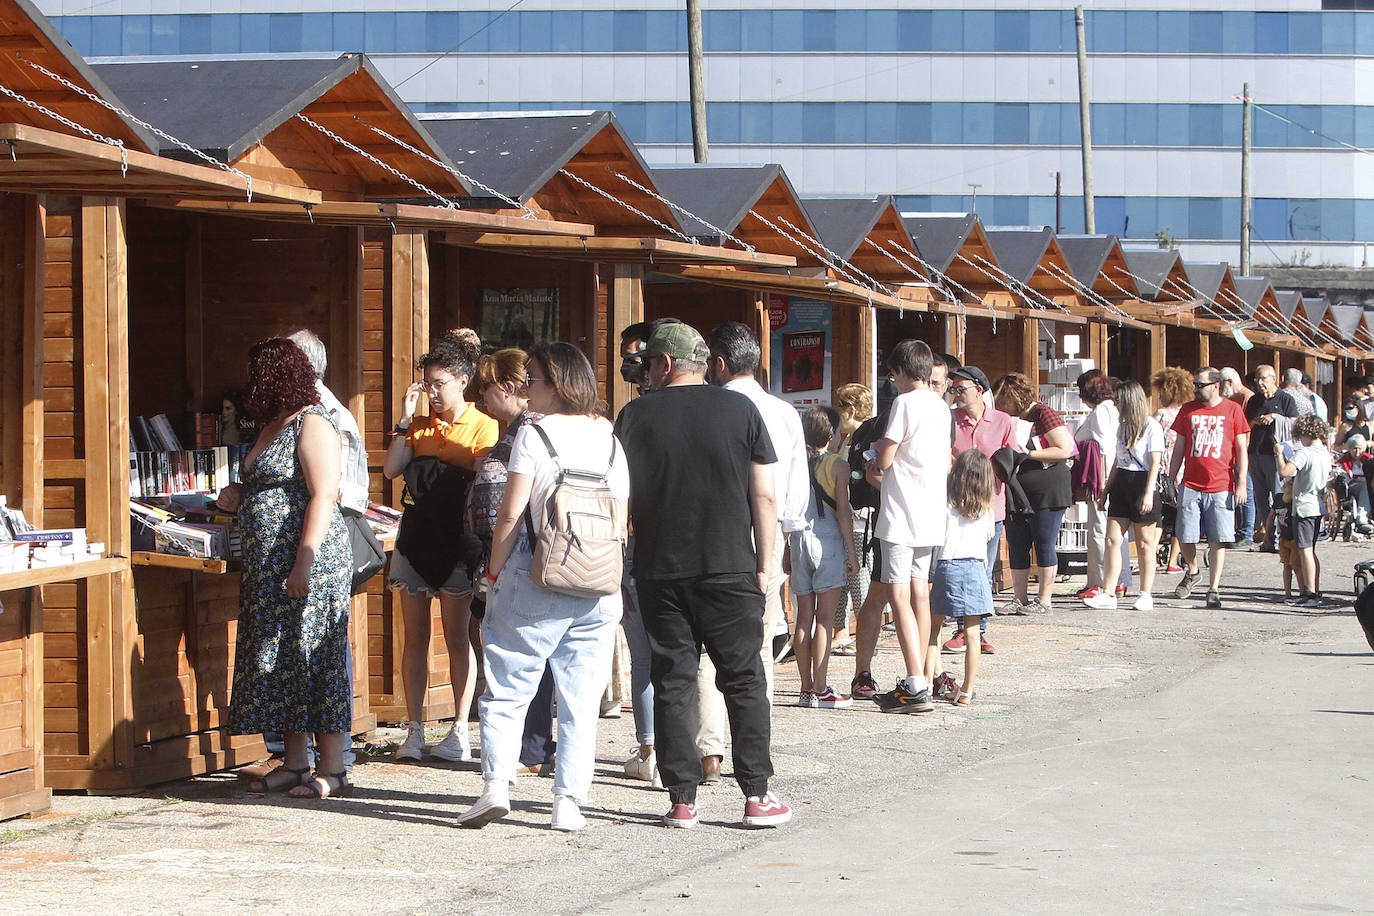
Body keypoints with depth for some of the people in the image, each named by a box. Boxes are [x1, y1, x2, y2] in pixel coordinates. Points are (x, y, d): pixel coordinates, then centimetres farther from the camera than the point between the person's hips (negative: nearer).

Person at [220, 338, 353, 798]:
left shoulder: (312, 424, -12)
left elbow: (323, 497, -19)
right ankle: (295, 763, 15)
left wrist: (304, 563, -25)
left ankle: (332, 769, -2)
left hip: (310, 561, -10)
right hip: (268, 565, 10)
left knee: (313, 658, -6)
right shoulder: (272, 426, 17)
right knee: (280, 659, 9)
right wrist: (239, 497, 9)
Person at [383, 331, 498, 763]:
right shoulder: (420, 427, 13)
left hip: (456, 543, -5)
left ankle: (460, 732, 3)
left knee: (456, 637, -2)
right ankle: (414, 730, 7)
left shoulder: (482, 425, 0)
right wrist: (405, 420, -2)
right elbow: (391, 470, 1)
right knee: (415, 637, 4)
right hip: (415, 538, 5)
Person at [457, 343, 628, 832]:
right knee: (581, 698, 7)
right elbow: (620, 521, 8)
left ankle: (496, 784, -6)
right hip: (598, 590, 4)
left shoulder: (533, 435, -6)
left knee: (507, 689, 4)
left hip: (535, 581, -4)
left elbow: (511, 513, -10)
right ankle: (568, 801, 4)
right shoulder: (609, 439, 8)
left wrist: (494, 572, 1)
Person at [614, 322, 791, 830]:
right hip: (730, 569, 0)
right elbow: (764, 497, 0)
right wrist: (764, 563, 6)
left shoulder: (635, 415, 2)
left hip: (659, 573, 1)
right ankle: (757, 795, 3)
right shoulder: (739, 409, 2)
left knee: (672, 682, 5)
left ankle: (682, 799, 3)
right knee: (743, 679, 6)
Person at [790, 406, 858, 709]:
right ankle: (820, 691, -7)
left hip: (798, 539, 5)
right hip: (828, 540, -5)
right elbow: (842, 511, -10)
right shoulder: (837, 465, -6)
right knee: (825, 618, -4)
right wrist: (851, 551, -5)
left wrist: (787, 548, 16)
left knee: (804, 618, 8)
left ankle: (807, 688, 10)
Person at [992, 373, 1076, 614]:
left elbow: (1064, 450, -13)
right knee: (1017, 547, 7)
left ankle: (1044, 599, 4)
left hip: (1046, 492, -8)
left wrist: (1028, 454, -15)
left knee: (1044, 546, -2)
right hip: (1016, 493, 8)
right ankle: (1020, 599, 13)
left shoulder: (1043, 414, -8)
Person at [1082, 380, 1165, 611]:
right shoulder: (1122, 427, 16)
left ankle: (1146, 595, 7)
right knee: (1112, 539, -2)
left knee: (1144, 543, 0)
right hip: (1121, 484, 7)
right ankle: (1107, 595, -3)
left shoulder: (1151, 426, -7)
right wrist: (1105, 492, 20)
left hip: (1142, 482, -7)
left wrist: (1149, 492, -20)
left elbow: (1155, 463, -12)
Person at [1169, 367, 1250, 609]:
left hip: (1221, 487, -2)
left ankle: (1214, 589, 1)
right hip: (1190, 486, 2)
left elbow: (1242, 449, 3)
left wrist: (1242, 483, -3)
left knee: (1219, 541, -4)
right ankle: (1192, 571, 28)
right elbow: (1179, 449, 15)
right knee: (1185, 536, 0)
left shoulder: (1232, 410, 3)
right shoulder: (1188, 410, 10)